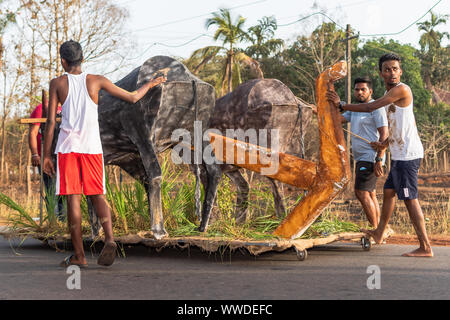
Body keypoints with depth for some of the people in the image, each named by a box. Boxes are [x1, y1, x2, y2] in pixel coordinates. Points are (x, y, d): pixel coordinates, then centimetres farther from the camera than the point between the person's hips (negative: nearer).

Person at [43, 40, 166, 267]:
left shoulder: (57, 84, 2)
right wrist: (149, 85, 27)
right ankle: (109, 238, -13)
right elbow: (132, 98, 8)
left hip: (68, 147, -1)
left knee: (73, 198, 1)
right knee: (97, 195, 10)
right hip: (92, 147, 1)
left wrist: (46, 156, 3)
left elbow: (50, 122, -2)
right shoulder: (95, 81, 5)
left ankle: (78, 255, 1)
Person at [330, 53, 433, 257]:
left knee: (410, 199, -10)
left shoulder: (402, 89, -14)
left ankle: (425, 247, -9)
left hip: (408, 154, -10)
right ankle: (379, 234, 38)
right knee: (388, 191, 21)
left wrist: (343, 106, -5)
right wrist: (385, 144, 24)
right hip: (399, 154, 10)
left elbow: (370, 107, -14)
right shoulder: (389, 95, 17)